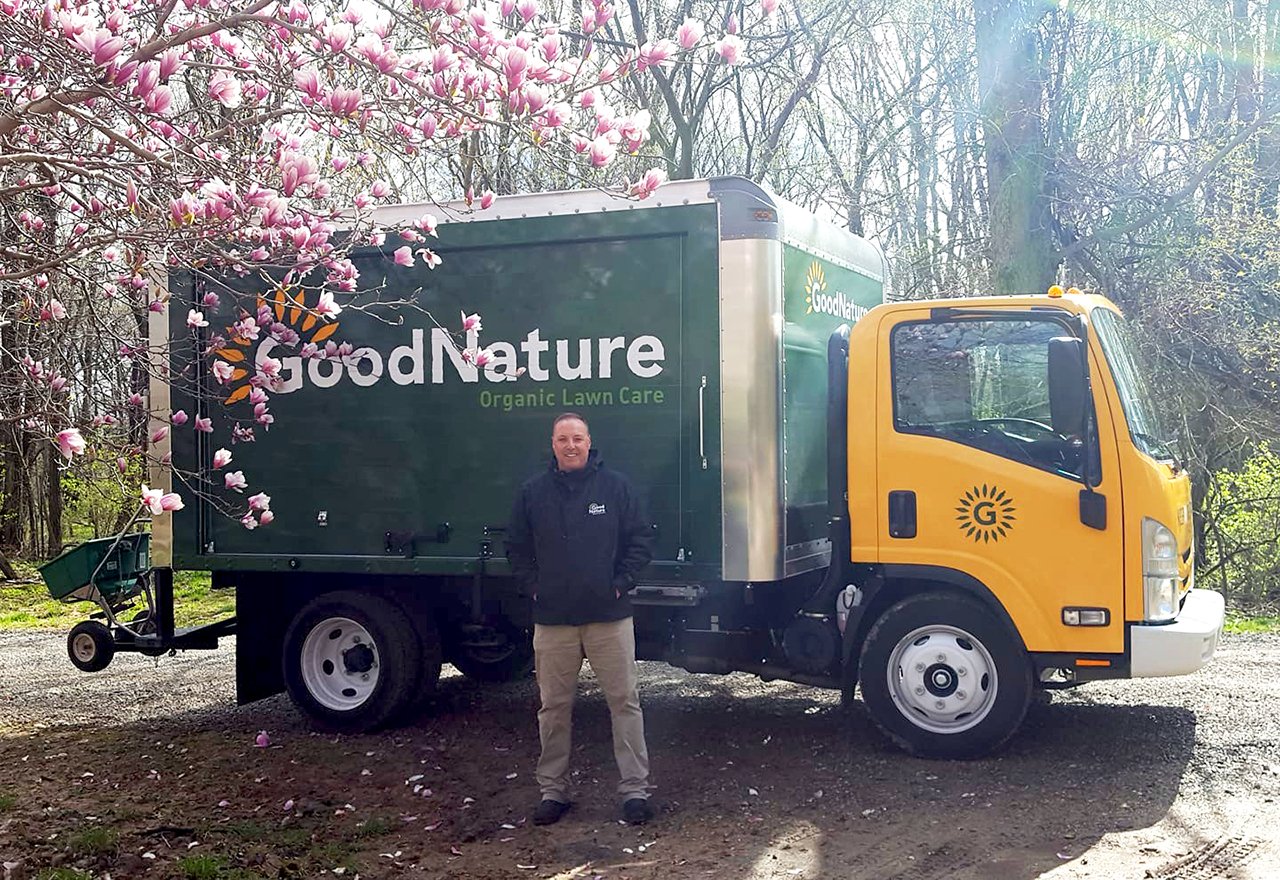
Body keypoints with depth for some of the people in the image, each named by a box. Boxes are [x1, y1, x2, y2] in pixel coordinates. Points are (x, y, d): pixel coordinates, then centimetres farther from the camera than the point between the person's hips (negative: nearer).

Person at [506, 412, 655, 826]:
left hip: (609, 616, -2)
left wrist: (621, 582, -4)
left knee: (625, 701, 0)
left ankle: (635, 789, 8)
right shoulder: (533, 492, 6)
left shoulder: (615, 485, 1)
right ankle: (552, 789, 20)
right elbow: (517, 547, 14)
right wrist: (534, 586, 3)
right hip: (553, 619, 2)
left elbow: (641, 539, 4)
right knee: (554, 706, 9)